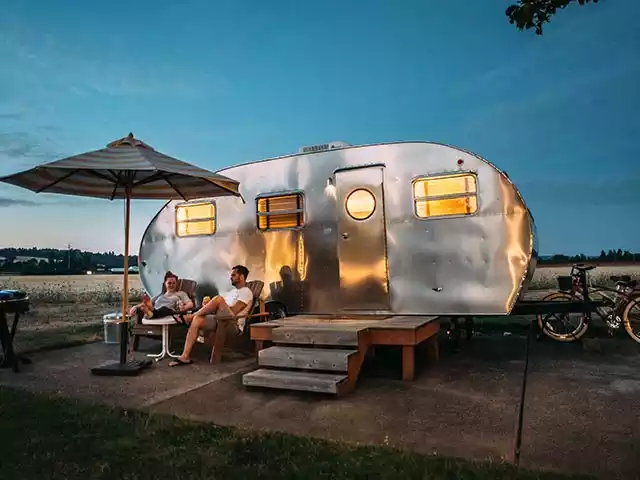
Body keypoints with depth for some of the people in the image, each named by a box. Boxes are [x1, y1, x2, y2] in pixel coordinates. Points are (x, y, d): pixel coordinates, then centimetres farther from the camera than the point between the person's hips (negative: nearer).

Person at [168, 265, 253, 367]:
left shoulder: (246, 292, -2)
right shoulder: (233, 291, 27)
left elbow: (233, 311, -15)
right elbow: (221, 308, 19)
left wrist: (213, 308, -6)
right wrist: (208, 305, -1)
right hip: (221, 320, 8)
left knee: (218, 298, -28)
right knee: (197, 320, -17)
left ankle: (188, 317, -13)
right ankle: (185, 357, -21)